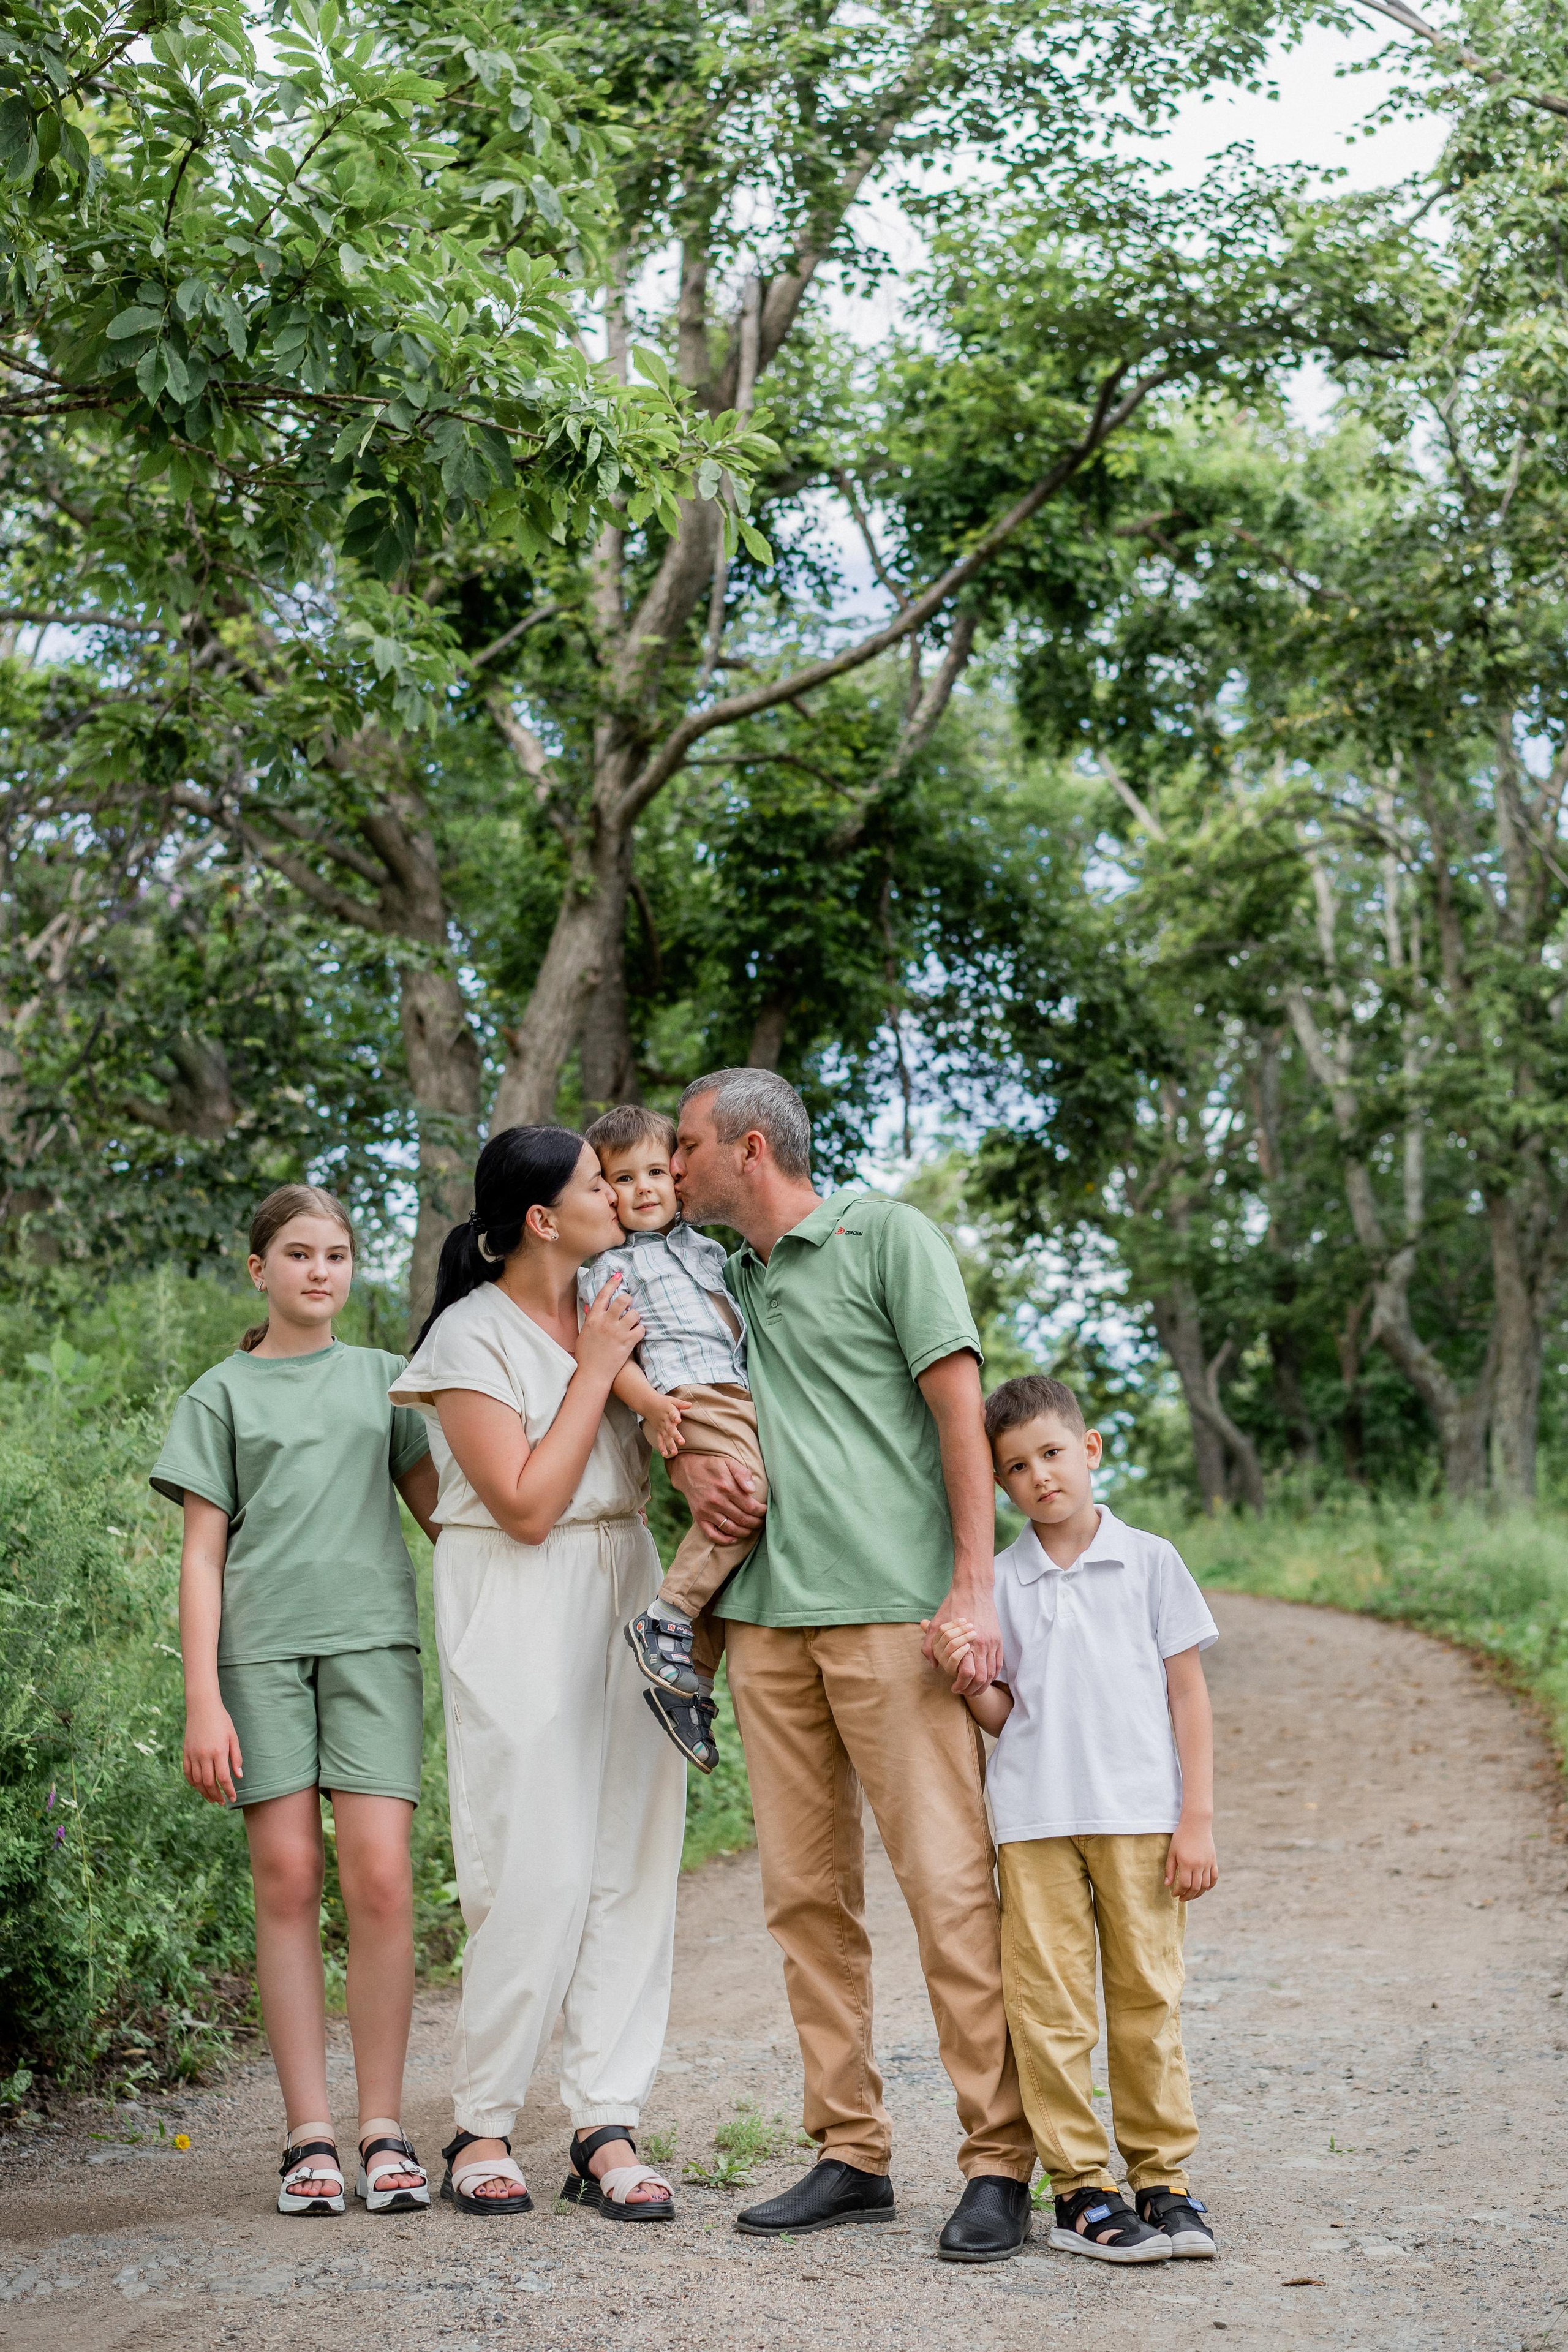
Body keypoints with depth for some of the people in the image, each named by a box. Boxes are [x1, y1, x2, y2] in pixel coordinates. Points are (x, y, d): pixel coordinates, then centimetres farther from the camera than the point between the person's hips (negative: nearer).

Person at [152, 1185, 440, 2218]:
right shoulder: (222, 1394, 11)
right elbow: (202, 1554, 7)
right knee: (288, 1875, -3)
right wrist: (202, 1698, -2)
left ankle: (384, 2130, -1)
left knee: (380, 1874, -9)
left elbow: (436, 1506, 19)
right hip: (262, 1645, -1)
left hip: (372, 1637, 1)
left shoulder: (383, 1377, 17)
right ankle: (309, 2134, 2)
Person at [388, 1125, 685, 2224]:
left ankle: (609, 2128, 6)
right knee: (537, 1875, -8)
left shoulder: (608, 1308, 12)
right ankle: (482, 2126, 7)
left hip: (626, 1588, 7)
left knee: (635, 1859, 1)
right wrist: (593, 1370, -12)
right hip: (521, 1611, -7)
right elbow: (528, 1506, -15)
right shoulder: (472, 1337, -8)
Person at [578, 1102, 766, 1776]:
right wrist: (649, 1403, -17)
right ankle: (665, 1621, -25)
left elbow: (736, 1322, 35)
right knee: (744, 1493, -30)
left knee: (727, 1530, 2)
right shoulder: (607, 1267, 7)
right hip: (686, 1396, -7)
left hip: (741, 1396, 7)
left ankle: (692, 1678, 5)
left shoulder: (705, 1248, 27)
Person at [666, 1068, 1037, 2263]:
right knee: (806, 1890, 6)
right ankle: (851, 2153, 13)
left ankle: (999, 2163, -4)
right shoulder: (725, 1279, 21)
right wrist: (689, 1461, 5)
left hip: (892, 1610, -6)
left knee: (948, 1877, -9)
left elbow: (960, 1406, -4)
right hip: (767, 1614, 7)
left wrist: (975, 1585, -12)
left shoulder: (887, 1236, 2)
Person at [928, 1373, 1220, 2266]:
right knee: (1050, 2006, -1)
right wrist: (969, 1679, -12)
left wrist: (1197, 1819, 0)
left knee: (1149, 1999, 3)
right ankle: (1082, 2187, 7)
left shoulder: (1149, 1560, 4)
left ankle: (1164, 2178, 14)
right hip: (1037, 1820, 1)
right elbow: (1004, 1715, 10)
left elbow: (1189, 1695, 5)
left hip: (1140, 1815, -1)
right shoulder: (998, 1582, 7)